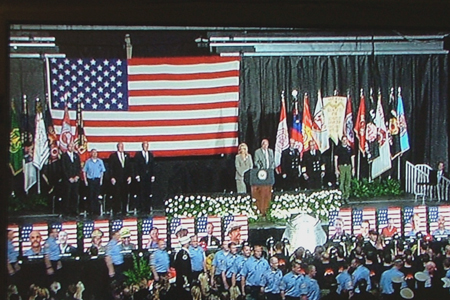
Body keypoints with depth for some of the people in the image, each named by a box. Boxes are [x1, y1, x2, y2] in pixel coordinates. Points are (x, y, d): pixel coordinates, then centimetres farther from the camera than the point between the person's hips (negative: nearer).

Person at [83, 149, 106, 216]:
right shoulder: (88, 162, 4)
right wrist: (85, 180, -1)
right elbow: (84, 171, 6)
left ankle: (97, 211, 3)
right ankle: (91, 211, 2)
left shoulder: (100, 161, 7)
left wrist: (101, 180, 1)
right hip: (90, 180, -1)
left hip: (97, 180, 1)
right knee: (90, 196, -2)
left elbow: (102, 171, 10)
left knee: (97, 196, -1)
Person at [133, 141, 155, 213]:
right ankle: (140, 208, -1)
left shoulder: (150, 155, 13)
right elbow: (136, 166, -1)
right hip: (141, 176, -3)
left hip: (149, 176, 3)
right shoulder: (138, 154, 2)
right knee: (141, 193, -5)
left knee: (149, 193, 1)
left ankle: (148, 208, 4)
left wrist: (153, 175, 5)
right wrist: (137, 175, -9)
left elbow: (152, 166, 13)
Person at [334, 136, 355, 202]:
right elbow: (335, 159, 0)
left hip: (348, 166, 3)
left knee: (348, 183, 2)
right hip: (341, 166, -3)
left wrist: (353, 168, 8)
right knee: (341, 183, -7)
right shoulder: (338, 148, 1)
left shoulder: (350, 148, 10)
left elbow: (352, 158, 13)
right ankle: (341, 197, -3)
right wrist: (336, 169, -6)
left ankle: (346, 197, 8)